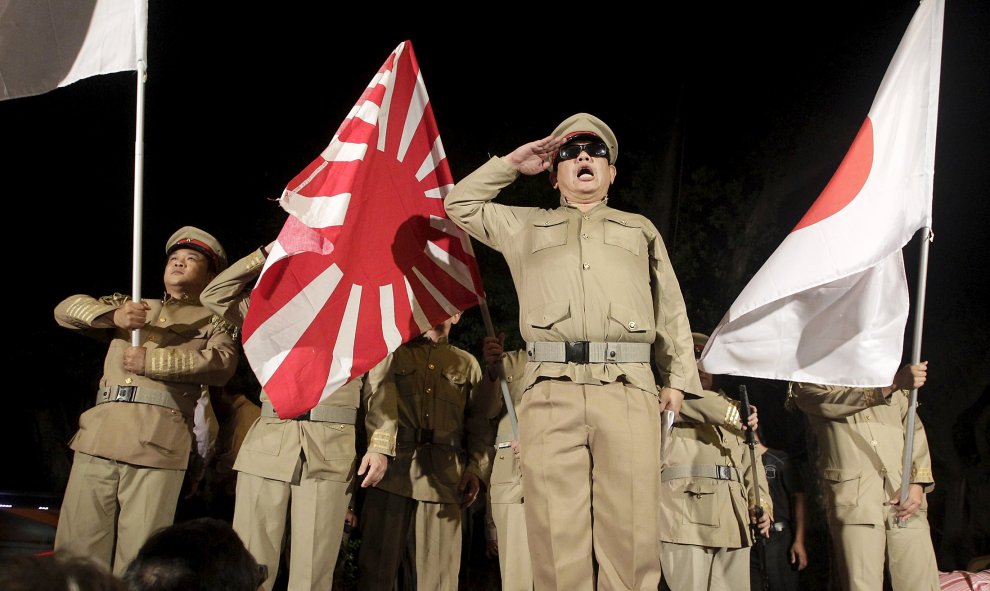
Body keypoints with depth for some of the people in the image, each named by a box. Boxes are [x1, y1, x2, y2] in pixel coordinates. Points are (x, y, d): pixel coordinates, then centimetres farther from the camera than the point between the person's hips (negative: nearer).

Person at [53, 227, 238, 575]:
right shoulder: (132, 307, 30)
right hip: (99, 436, 3)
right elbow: (66, 310, 19)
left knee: (137, 560, -10)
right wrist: (113, 315, 0)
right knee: (77, 548, -3)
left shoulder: (213, 320, 17)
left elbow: (222, 363, -4)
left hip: (157, 442, -3)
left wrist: (151, 362, -9)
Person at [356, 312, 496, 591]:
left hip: (443, 481, 1)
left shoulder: (467, 364, 21)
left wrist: (475, 468, -1)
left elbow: (480, 422, 13)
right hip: (391, 471, -1)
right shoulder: (393, 353, 16)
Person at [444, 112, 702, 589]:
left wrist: (677, 379, 9)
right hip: (551, 391, 0)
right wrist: (513, 163, 26)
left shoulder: (640, 229, 27)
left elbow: (671, 312, 21)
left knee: (630, 531, -9)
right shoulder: (527, 226, 28)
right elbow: (460, 203, 29)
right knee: (558, 535, -8)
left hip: (628, 389, 0)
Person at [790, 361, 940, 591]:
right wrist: (892, 384, -25)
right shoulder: (807, 384, 13)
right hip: (854, 502, -3)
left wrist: (917, 483, -2)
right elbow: (840, 401, -10)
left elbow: (914, 430, 15)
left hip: (905, 499, 3)